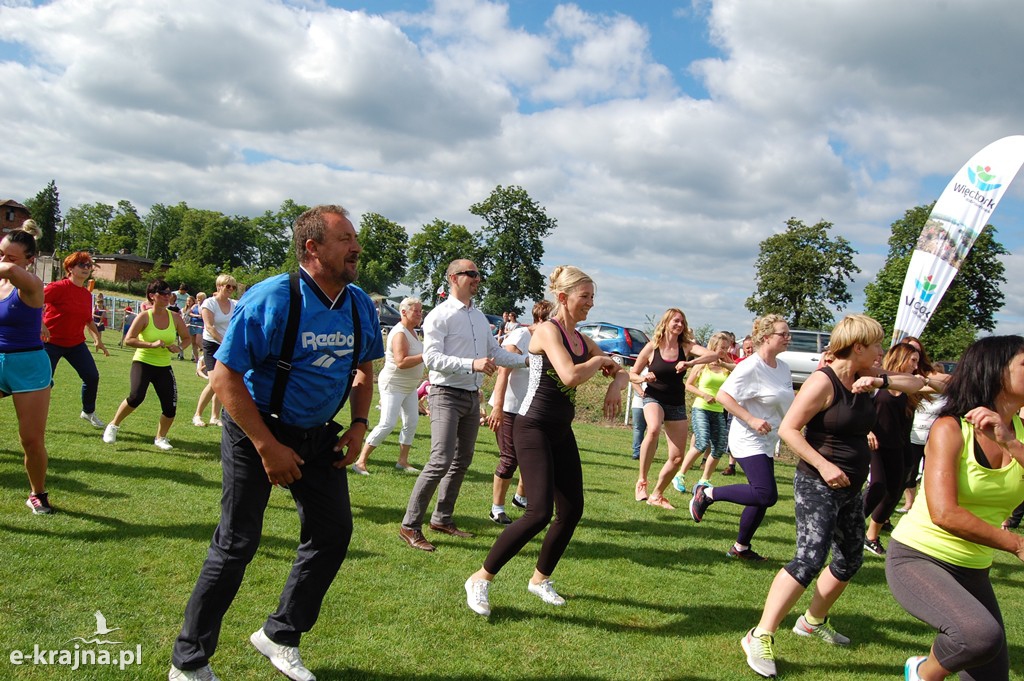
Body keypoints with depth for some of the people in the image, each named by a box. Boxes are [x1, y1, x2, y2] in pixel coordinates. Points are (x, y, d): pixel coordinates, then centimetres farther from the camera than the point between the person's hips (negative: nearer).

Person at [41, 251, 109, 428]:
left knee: (92, 376, 0)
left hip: (76, 343, 6)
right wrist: (41, 324, -34)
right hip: (51, 342, -6)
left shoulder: (87, 295, 5)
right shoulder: (59, 287, -15)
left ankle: (88, 412, 21)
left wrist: (98, 338, 16)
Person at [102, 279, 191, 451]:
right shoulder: (144, 317, -10)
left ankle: (160, 438, 22)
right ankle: (113, 426, 4)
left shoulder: (175, 317, -1)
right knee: (136, 397, -24)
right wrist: (152, 344, -27)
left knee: (171, 407, -4)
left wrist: (180, 347, -11)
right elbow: (128, 340, -16)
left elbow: (187, 338, 11)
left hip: (164, 367, 4)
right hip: (143, 363, -3)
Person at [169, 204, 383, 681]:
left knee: (333, 533, 8)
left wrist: (358, 425, 0)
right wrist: (268, 447, -22)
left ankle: (280, 636, 29)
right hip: (257, 431, -6)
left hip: (319, 435, 7)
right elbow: (225, 376, -21)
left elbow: (363, 368, 14)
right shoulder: (272, 299, -21)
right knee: (237, 544, -1)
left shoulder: (359, 303, -2)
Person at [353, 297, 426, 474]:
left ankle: (403, 461, 19)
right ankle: (360, 462, -6)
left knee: (412, 422, 8)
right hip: (393, 385, -10)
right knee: (387, 424, -13)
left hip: (410, 386, 10)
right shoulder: (400, 333, -19)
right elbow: (401, 362, -30)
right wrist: (425, 356, -31)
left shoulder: (412, 331, 11)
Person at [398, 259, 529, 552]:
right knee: (441, 460, -16)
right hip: (447, 395, -8)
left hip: (472, 396, 8)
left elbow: (496, 351, 20)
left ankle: (442, 518, 27)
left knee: (462, 461, 13)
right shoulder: (439, 316, -10)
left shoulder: (480, 317, 14)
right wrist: (472, 364, -29)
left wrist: (527, 360, 6)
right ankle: (410, 526, -8)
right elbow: (432, 358, -20)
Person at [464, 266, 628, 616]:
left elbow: (620, 371, 20)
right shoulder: (548, 330, -13)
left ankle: (540, 579, 27)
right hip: (534, 428, -9)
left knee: (572, 510, 8)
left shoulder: (581, 339, 11)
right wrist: (600, 360, -10)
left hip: (561, 431, 9)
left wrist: (616, 384, -4)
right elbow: (570, 376, -28)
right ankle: (480, 579, -2)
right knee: (540, 512, -17)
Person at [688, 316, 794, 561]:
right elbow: (723, 396, -19)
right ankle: (707, 494, -5)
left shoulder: (783, 368, 10)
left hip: (767, 443, 9)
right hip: (748, 441, -9)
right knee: (767, 495, -18)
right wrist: (751, 420, -23)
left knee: (762, 498, 9)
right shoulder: (751, 366, -15)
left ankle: (740, 547, 24)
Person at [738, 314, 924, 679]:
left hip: (850, 488, 9)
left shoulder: (864, 377, 5)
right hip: (817, 485, -9)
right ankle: (760, 637, -14)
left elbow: (917, 383, 9)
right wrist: (824, 466, -25)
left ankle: (813, 621, 40)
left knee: (850, 560, 20)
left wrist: (881, 381, -10)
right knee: (810, 559, -20)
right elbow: (788, 428, -20)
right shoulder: (823, 382, -18)